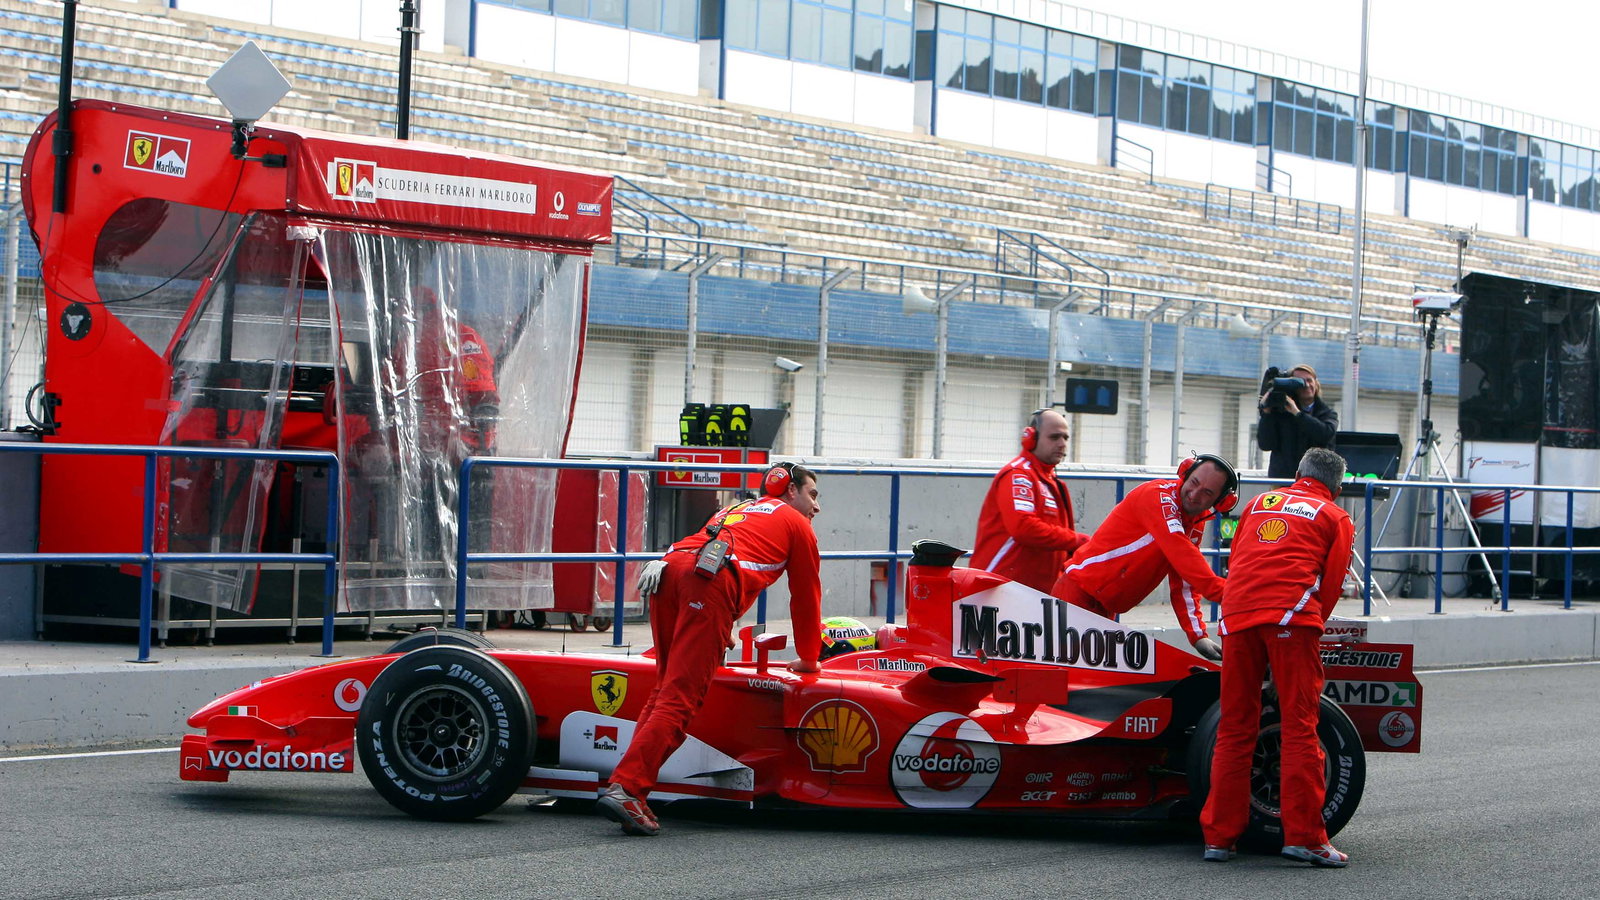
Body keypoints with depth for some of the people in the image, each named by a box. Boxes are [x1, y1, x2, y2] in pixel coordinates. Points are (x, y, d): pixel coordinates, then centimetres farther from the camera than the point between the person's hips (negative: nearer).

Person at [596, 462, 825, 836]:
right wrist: (807, 659, 46)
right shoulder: (797, 524, 27)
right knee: (679, 699, -11)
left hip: (671, 566, 6)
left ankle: (631, 784, 2)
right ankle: (625, 788, -23)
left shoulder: (734, 510, 42)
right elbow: (806, 598, 32)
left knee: (665, 689, 14)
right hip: (711, 583, -6)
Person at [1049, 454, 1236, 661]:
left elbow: (1184, 584, 6)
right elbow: (1180, 551, -32)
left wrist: (1198, 635, -5)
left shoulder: (1197, 522, 8)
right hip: (1078, 591, -9)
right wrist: (1220, 591, -39)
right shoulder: (1159, 495, -18)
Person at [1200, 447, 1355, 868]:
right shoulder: (1336, 518, 17)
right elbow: (1331, 582, 12)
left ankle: (1219, 835, 9)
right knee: (1299, 726, -4)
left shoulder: (1260, 503, 28)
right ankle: (1304, 836, -11)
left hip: (1237, 614, 4)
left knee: (1234, 728, 8)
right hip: (1291, 616, -4)